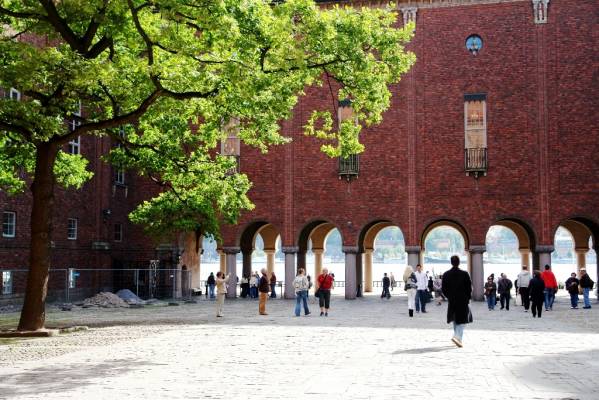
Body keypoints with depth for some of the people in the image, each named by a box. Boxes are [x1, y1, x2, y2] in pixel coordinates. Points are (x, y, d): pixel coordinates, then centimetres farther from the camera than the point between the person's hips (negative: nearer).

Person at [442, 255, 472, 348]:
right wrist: (468, 298, 6)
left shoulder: (446, 275, -2)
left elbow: (443, 288, 2)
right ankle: (457, 336, -18)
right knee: (462, 320, 2)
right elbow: (469, 287, -7)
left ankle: (458, 338, 24)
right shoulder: (464, 274, -11)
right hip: (463, 301, -4)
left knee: (455, 320, 18)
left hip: (451, 301, 4)